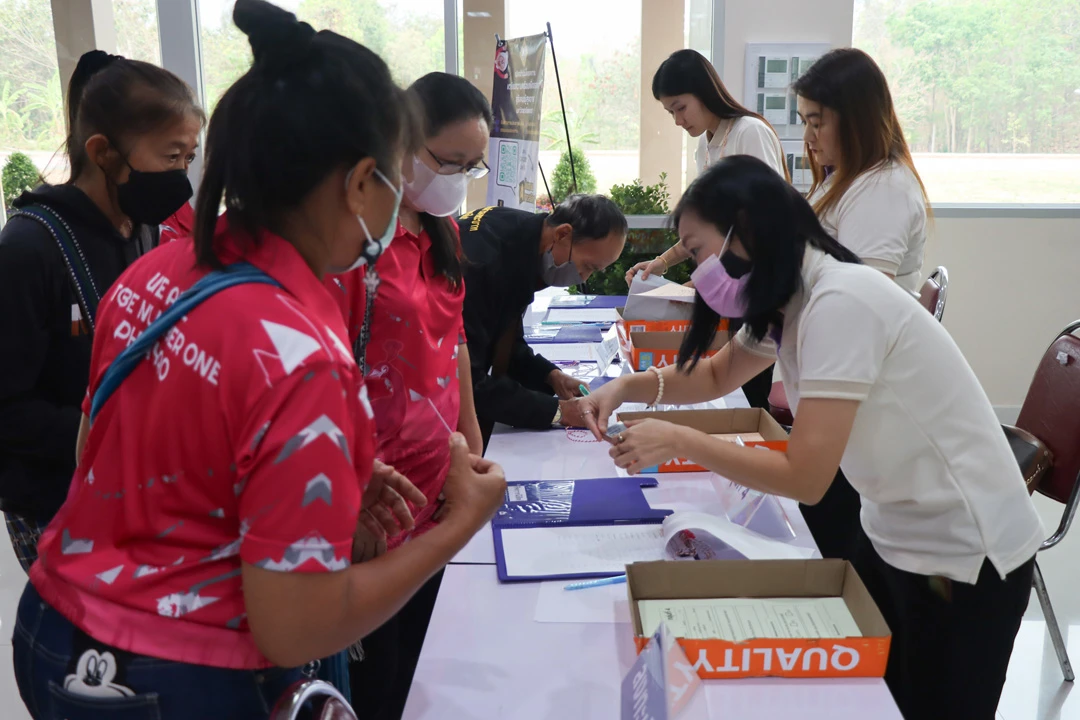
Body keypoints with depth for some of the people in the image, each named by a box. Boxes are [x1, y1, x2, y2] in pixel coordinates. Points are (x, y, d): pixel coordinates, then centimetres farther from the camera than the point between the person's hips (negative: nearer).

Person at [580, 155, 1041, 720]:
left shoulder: (839, 302, -28)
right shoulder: (788, 299, 1)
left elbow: (805, 477, -29)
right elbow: (717, 376, 17)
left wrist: (678, 442, -22)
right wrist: (629, 386, -1)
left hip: (964, 552, -8)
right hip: (895, 535, 9)